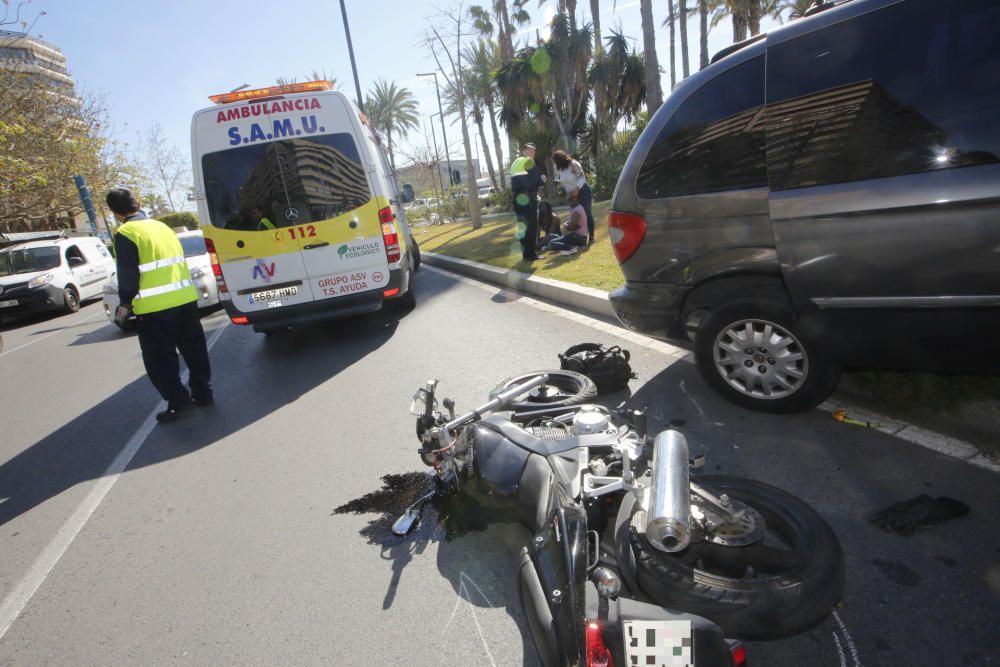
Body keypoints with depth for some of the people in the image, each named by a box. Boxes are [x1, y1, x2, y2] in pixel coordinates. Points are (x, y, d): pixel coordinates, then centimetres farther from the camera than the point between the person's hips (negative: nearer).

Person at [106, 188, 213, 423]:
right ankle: (203, 393, 22)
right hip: (185, 298, 7)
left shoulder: (125, 234, -7)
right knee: (194, 348, 15)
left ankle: (178, 403, 6)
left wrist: (124, 303, 1)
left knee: (160, 358, 4)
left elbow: (127, 274, -11)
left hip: (154, 306, -7)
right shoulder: (162, 226, 14)